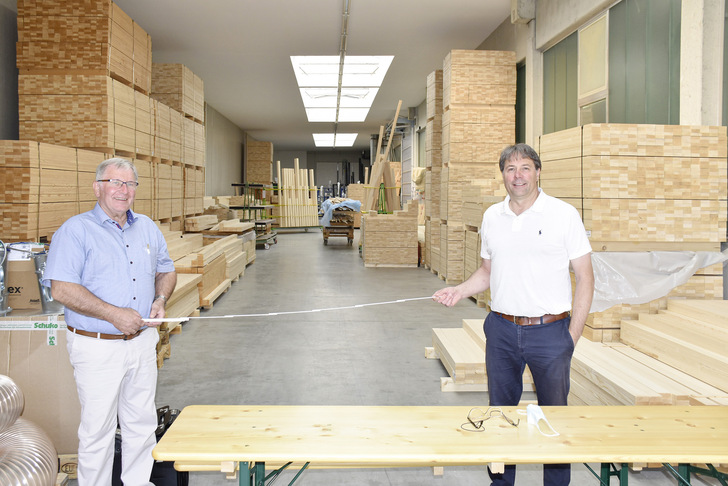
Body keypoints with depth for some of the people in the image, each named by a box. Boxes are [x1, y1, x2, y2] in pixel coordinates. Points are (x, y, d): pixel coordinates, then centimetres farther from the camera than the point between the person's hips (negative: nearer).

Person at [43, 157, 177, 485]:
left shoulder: (147, 228, 10)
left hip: (142, 343, 6)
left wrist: (161, 298, -2)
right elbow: (61, 288, -17)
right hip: (97, 347, -5)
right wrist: (114, 314, -22)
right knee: (98, 429, 5)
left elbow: (166, 270, 19)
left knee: (142, 424, 16)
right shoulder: (75, 231, -9)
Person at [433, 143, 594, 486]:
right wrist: (460, 290, -1)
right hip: (502, 328, 4)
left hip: (549, 331, -4)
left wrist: (573, 335, -9)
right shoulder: (492, 217, 7)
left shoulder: (564, 214, -6)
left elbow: (585, 277, -5)